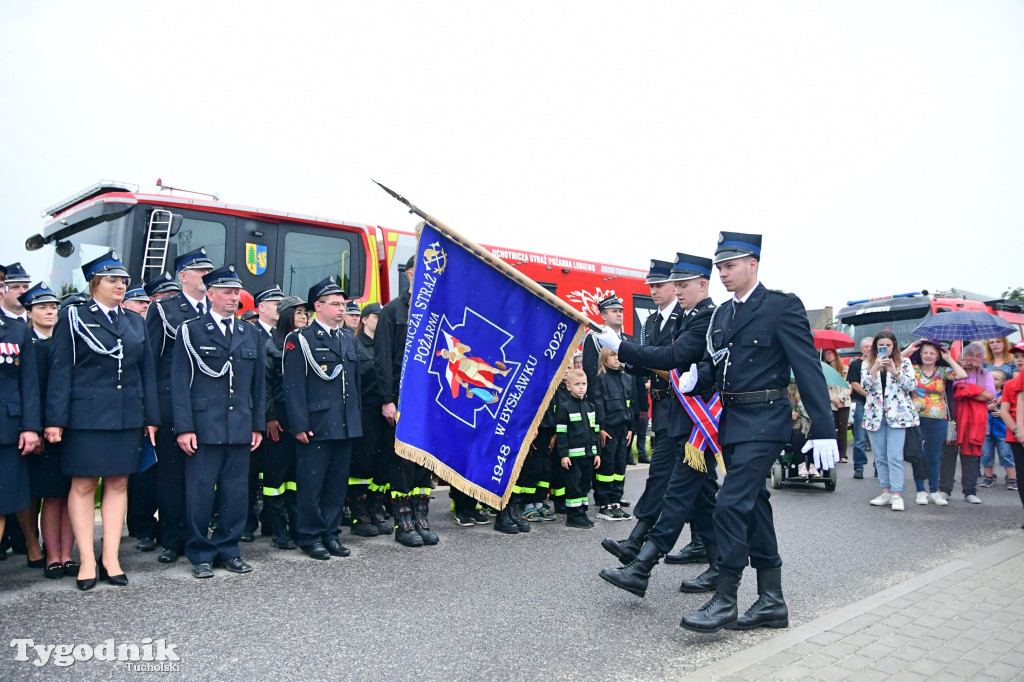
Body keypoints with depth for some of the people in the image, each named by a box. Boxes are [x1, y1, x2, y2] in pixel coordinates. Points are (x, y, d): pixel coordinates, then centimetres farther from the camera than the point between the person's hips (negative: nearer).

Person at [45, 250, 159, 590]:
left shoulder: (135, 322, 13)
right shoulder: (74, 318, 1)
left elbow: (147, 371, 12)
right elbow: (60, 371, -3)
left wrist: (151, 417, 7)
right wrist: (55, 419, -10)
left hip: (127, 416, 4)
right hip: (85, 415, -4)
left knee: (118, 484, 7)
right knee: (83, 485, 2)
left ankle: (111, 558, 14)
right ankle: (87, 561, 11)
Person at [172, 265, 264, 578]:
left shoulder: (251, 335, 14)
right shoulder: (190, 331, 2)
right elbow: (180, 383, -3)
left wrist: (258, 425, 10)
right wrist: (184, 428, -10)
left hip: (241, 428, 4)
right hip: (203, 427, -4)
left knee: (236, 492, 8)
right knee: (200, 493, 2)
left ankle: (228, 550, 21)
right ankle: (201, 555, 15)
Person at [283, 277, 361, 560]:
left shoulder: (349, 340, 17)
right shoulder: (300, 339, -4)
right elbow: (294, 385, -10)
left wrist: (356, 419, 15)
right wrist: (299, 425, -16)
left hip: (345, 427, 6)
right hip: (315, 426, -6)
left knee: (338, 483, 11)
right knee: (311, 484, 1)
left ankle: (331, 534, 22)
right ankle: (310, 537, 14)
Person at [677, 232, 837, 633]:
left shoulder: (782, 306, -7)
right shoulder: (722, 314, 15)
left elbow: (808, 369, -11)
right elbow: (712, 365, 16)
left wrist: (823, 430, -16)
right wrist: (695, 378, -8)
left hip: (764, 422, -8)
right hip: (732, 421, 8)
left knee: (731, 504, -13)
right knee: (753, 506, 12)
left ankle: (724, 601, -2)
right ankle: (771, 602, 23)